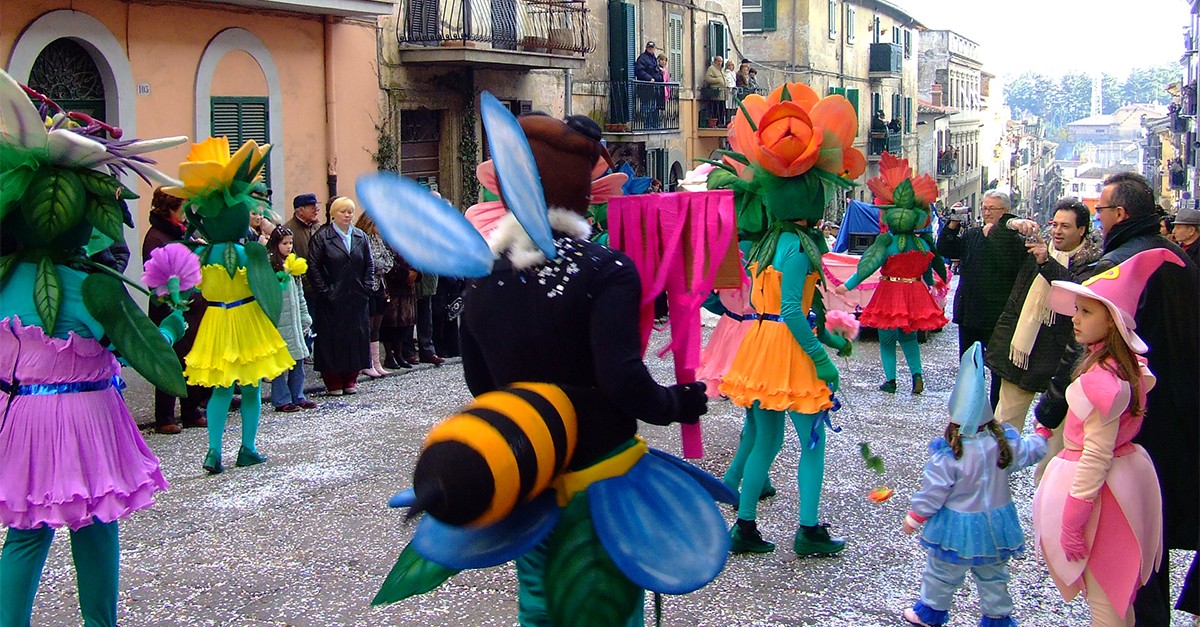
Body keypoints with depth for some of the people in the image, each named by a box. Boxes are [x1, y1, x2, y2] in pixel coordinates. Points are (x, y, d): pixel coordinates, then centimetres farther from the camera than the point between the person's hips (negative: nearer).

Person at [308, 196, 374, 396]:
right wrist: (324, 291, -12)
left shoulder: (361, 237, 11)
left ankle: (350, 380, 16)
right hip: (332, 301, -4)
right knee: (332, 339, -1)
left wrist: (367, 288, 0)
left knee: (357, 337, 6)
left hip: (357, 299, 4)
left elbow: (369, 265, 12)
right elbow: (313, 267, -6)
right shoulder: (321, 238, -2)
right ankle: (333, 383, 7)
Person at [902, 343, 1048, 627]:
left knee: (942, 573, 16)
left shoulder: (947, 456, -25)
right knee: (993, 575, 21)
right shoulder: (1006, 443, -12)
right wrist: (1042, 432, 29)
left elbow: (933, 492, -18)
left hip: (957, 528, -4)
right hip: (995, 526, 4)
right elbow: (1032, 451, 7)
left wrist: (913, 518, -4)